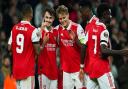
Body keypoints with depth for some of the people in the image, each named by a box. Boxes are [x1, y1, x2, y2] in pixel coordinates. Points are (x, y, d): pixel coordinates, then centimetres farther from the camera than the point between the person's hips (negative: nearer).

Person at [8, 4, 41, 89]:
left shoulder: (14, 28, 5)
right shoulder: (33, 30, -13)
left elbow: (9, 47, 11)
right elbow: (38, 51, -12)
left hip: (16, 68, 6)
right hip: (28, 69, -6)